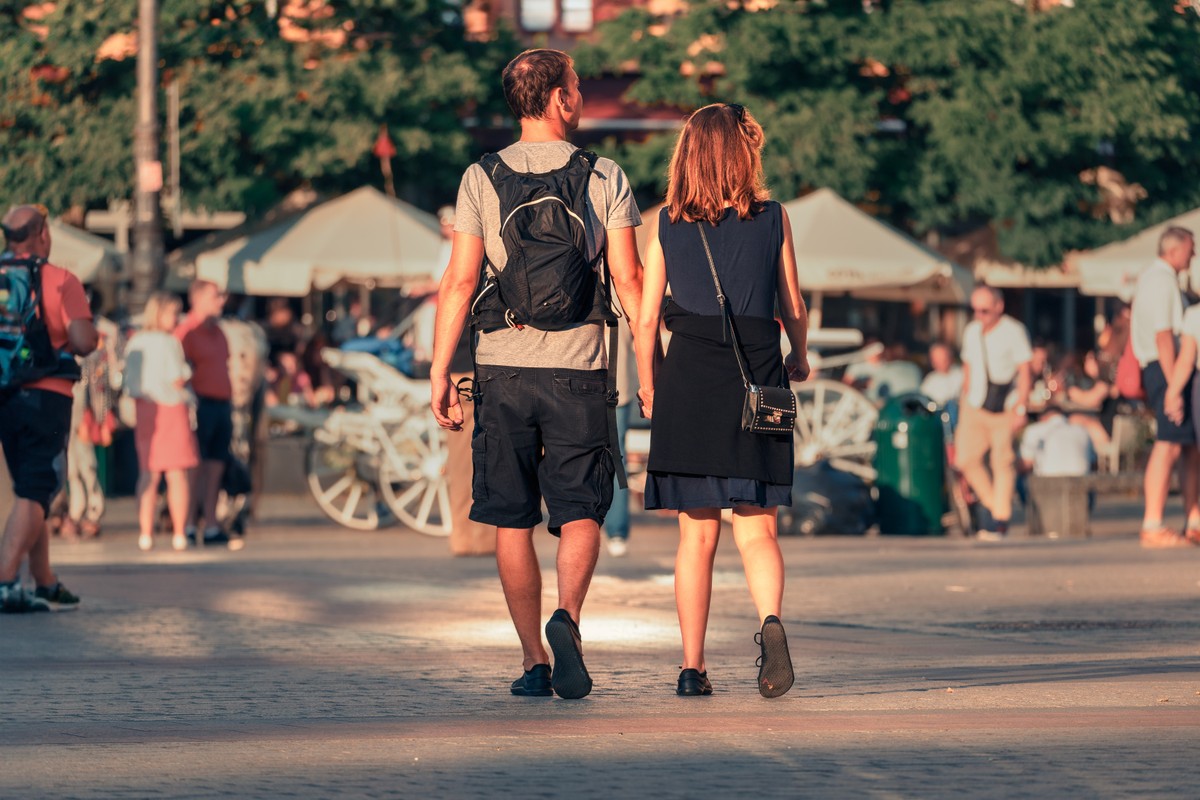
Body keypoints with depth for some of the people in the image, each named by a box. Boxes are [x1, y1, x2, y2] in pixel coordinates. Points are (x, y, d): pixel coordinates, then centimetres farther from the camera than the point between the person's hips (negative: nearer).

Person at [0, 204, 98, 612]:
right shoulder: (61, 281, -8)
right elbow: (83, 342, -16)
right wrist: (90, 331, 7)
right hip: (46, 397, -5)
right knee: (34, 494, -6)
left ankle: (46, 585, 22)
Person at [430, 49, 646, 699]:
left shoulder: (481, 180, 2)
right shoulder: (605, 178, 1)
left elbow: (459, 282, -2)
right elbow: (628, 281, -1)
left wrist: (439, 373, 1)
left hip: (503, 366, 1)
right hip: (578, 369, -1)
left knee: (512, 522, 8)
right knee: (579, 512, 3)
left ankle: (535, 661, 8)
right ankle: (567, 617, -23)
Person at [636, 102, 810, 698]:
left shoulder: (668, 224, 3)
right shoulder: (772, 218, 3)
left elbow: (646, 319, 3)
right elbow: (794, 308, 10)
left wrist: (647, 385, 18)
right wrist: (798, 358, 30)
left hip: (689, 379, 0)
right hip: (756, 375, 0)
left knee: (697, 534, 7)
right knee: (756, 529, 3)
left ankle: (693, 666, 4)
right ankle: (771, 620, -25)